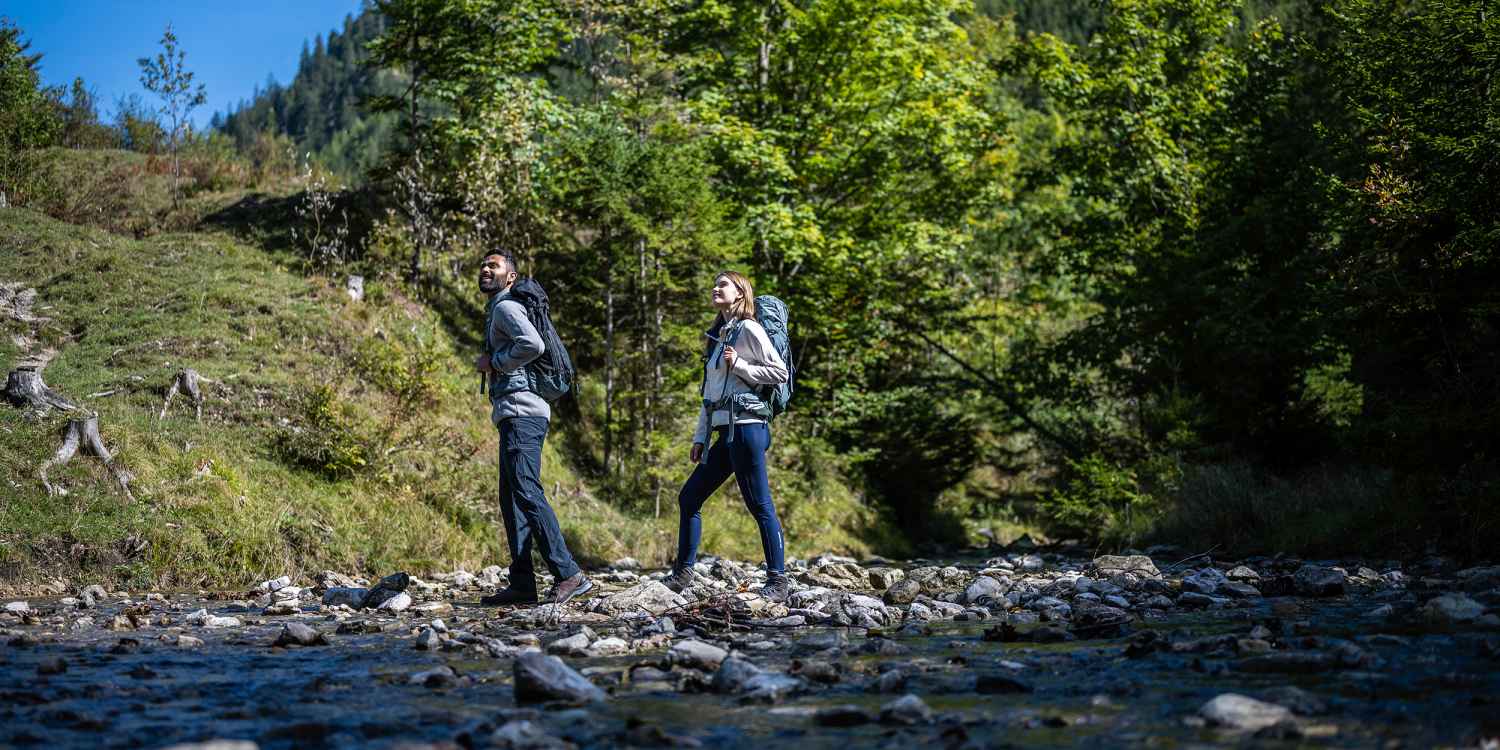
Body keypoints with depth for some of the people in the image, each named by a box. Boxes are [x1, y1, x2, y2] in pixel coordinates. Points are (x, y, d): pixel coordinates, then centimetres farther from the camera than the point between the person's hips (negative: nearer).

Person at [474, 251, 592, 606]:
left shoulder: (506, 307, -5)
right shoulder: (497, 311, 26)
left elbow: (533, 344, -24)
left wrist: (494, 362, -12)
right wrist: (490, 364, 16)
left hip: (520, 411, -11)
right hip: (514, 414, 11)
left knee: (526, 493, -18)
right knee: (511, 498, 7)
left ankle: (568, 574, -22)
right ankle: (522, 583, 5)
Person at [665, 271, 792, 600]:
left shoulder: (748, 329, -3)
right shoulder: (718, 335, 21)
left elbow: (780, 372, -7)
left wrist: (739, 366, -13)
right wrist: (700, 436, 19)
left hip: (746, 426, -9)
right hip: (725, 432, 9)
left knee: (760, 504, -8)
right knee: (689, 497, 10)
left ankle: (778, 581, -5)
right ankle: (682, 573, 17)